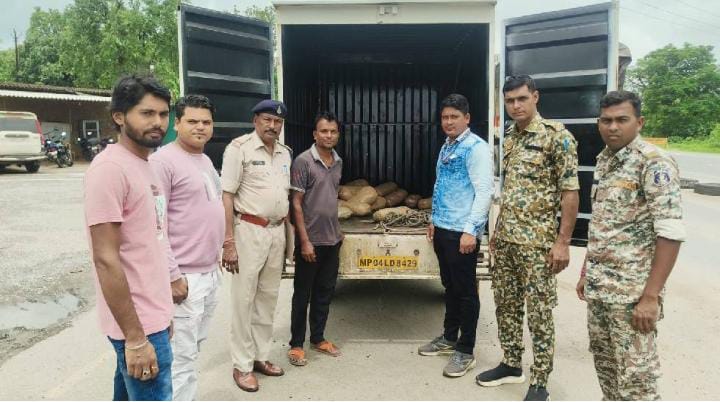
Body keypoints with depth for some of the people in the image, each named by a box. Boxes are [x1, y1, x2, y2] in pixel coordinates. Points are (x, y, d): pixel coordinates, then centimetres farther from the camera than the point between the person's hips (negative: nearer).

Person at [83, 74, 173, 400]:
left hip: (151, 316, 8)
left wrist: (161, 312, 17)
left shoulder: (144, 164, 10)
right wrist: (135, 338, -20)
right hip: (139, 324, -8)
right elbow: (106, 259, -21)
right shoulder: (110, 168, -17)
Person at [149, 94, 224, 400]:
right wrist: (173, 275, -20)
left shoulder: (205, 160, 14)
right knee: (182, 358, 0)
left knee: (194, 348, 19)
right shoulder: (163, 161, -14)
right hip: (185, 278, -9)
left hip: (210, 274, 9)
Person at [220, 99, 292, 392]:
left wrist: (287, 235, 14)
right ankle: (242, 365, 14)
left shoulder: (285, 153, 12)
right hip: (250, 231, -6)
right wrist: (228, 242, -17)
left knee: (268, 297, 13)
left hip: (277, 231, 7)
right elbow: (226, 196, -12)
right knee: (244, 299, 1)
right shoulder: (239, 148, -8)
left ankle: (260, 356, 27)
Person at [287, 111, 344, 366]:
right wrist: (305, 241, -17)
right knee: (303, 294, 5)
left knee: (325, 292, 15)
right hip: (311, 240, -6)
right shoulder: (303, 161, -12)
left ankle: (318, 338, 29)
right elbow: (296, 204, -14)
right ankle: (296, 344, 18)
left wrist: (337, 231, 16)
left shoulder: (338, 162, 8)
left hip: (332, 239, 6)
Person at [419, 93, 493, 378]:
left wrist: (471, 230, -22)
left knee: (465, 290, 2)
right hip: (443, 229, 8)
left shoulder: (476, 148, -11)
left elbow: (484, 192, -17)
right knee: (449, 286, 18)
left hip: (462, 232, -8)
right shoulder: (446, 148, 15)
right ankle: (449, 338, 32)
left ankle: (465, 351, 13)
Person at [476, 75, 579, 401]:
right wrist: (497, 229, 17)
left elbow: (570, 192, -12)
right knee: (505, 304, 15)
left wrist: (563, 241, -16)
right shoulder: (509, 137, 11)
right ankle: (511, 364, 31)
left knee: (539, 313, 2)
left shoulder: (556, 135, -10)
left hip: (537, 240, -7)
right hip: (505, 238, 7)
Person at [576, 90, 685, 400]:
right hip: (598, 287, 8)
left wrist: (651, 296, -22)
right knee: (604, 362, 18)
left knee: (635, 376, 2)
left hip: (632, 291, -7)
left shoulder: (655, 163, -14)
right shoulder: (604, 161, 10)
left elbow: (670, 233, -20)